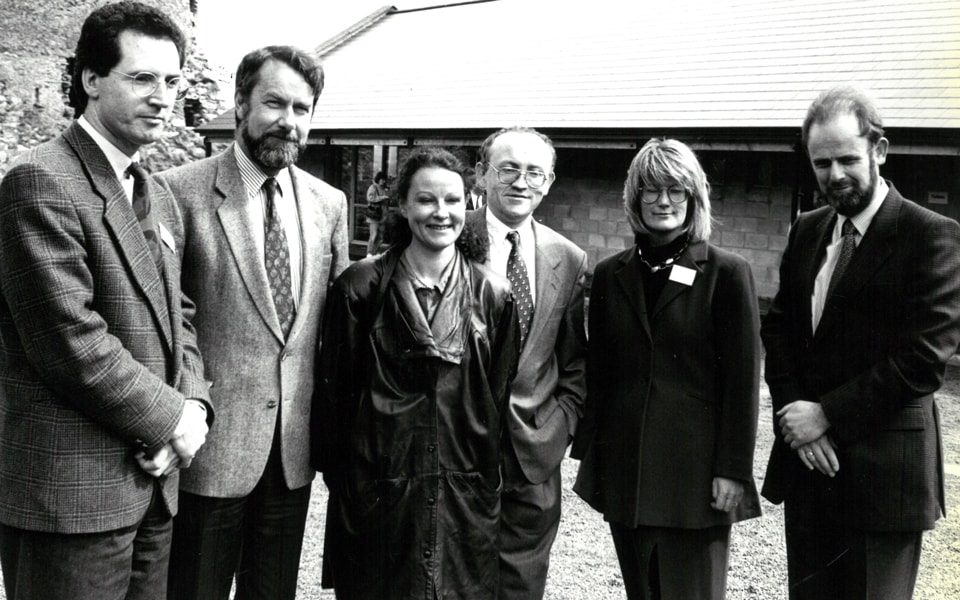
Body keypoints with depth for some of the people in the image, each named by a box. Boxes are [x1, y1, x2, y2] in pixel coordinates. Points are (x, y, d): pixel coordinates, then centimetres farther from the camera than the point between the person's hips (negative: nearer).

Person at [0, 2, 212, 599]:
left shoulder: (159, 197, 15)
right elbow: (70, 340, -20)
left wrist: (194, 404, -2)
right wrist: (170, 418, -12)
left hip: (151, 480, 8)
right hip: (70, 495, -8)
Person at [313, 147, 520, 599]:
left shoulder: (493, 295, 3)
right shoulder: (361, 287, -3)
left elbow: (499, 398, 5)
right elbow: (335, 389, 0)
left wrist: (488, 486, 4)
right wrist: (340, 479, -1)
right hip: (377, 496, -1)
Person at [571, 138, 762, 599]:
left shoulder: (727, 274, -3)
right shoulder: (610, 275, 9)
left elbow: (742, 381, -5)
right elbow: (597, 373, 11)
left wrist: (733, 470, -10)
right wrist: (588, 455, 7)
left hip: (695, 473, -4)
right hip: (624, 471, 4)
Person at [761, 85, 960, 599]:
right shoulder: (806, 231, 10)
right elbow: (777, 329, 10)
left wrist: (828, 415, -15)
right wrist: (794, 412, -6)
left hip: (882, 472, -6)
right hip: (807, 461, 6)